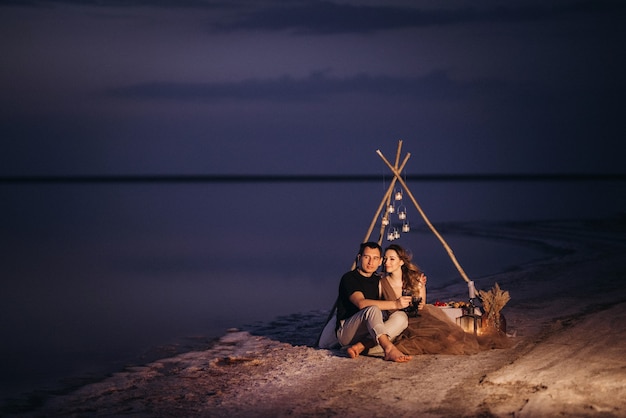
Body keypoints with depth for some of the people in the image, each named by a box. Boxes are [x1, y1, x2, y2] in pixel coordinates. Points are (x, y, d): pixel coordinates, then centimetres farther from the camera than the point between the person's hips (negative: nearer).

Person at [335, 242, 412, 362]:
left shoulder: (378, 280, 16)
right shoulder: (349, 278, -7)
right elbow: (361, 303, -23)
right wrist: (395, 304, -29)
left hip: (370, 333, 7)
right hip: (345, 333, -7)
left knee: (401, 316, -17)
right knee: (372, 309, -32)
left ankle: (360, 347, -30)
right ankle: (389, 349, -52)